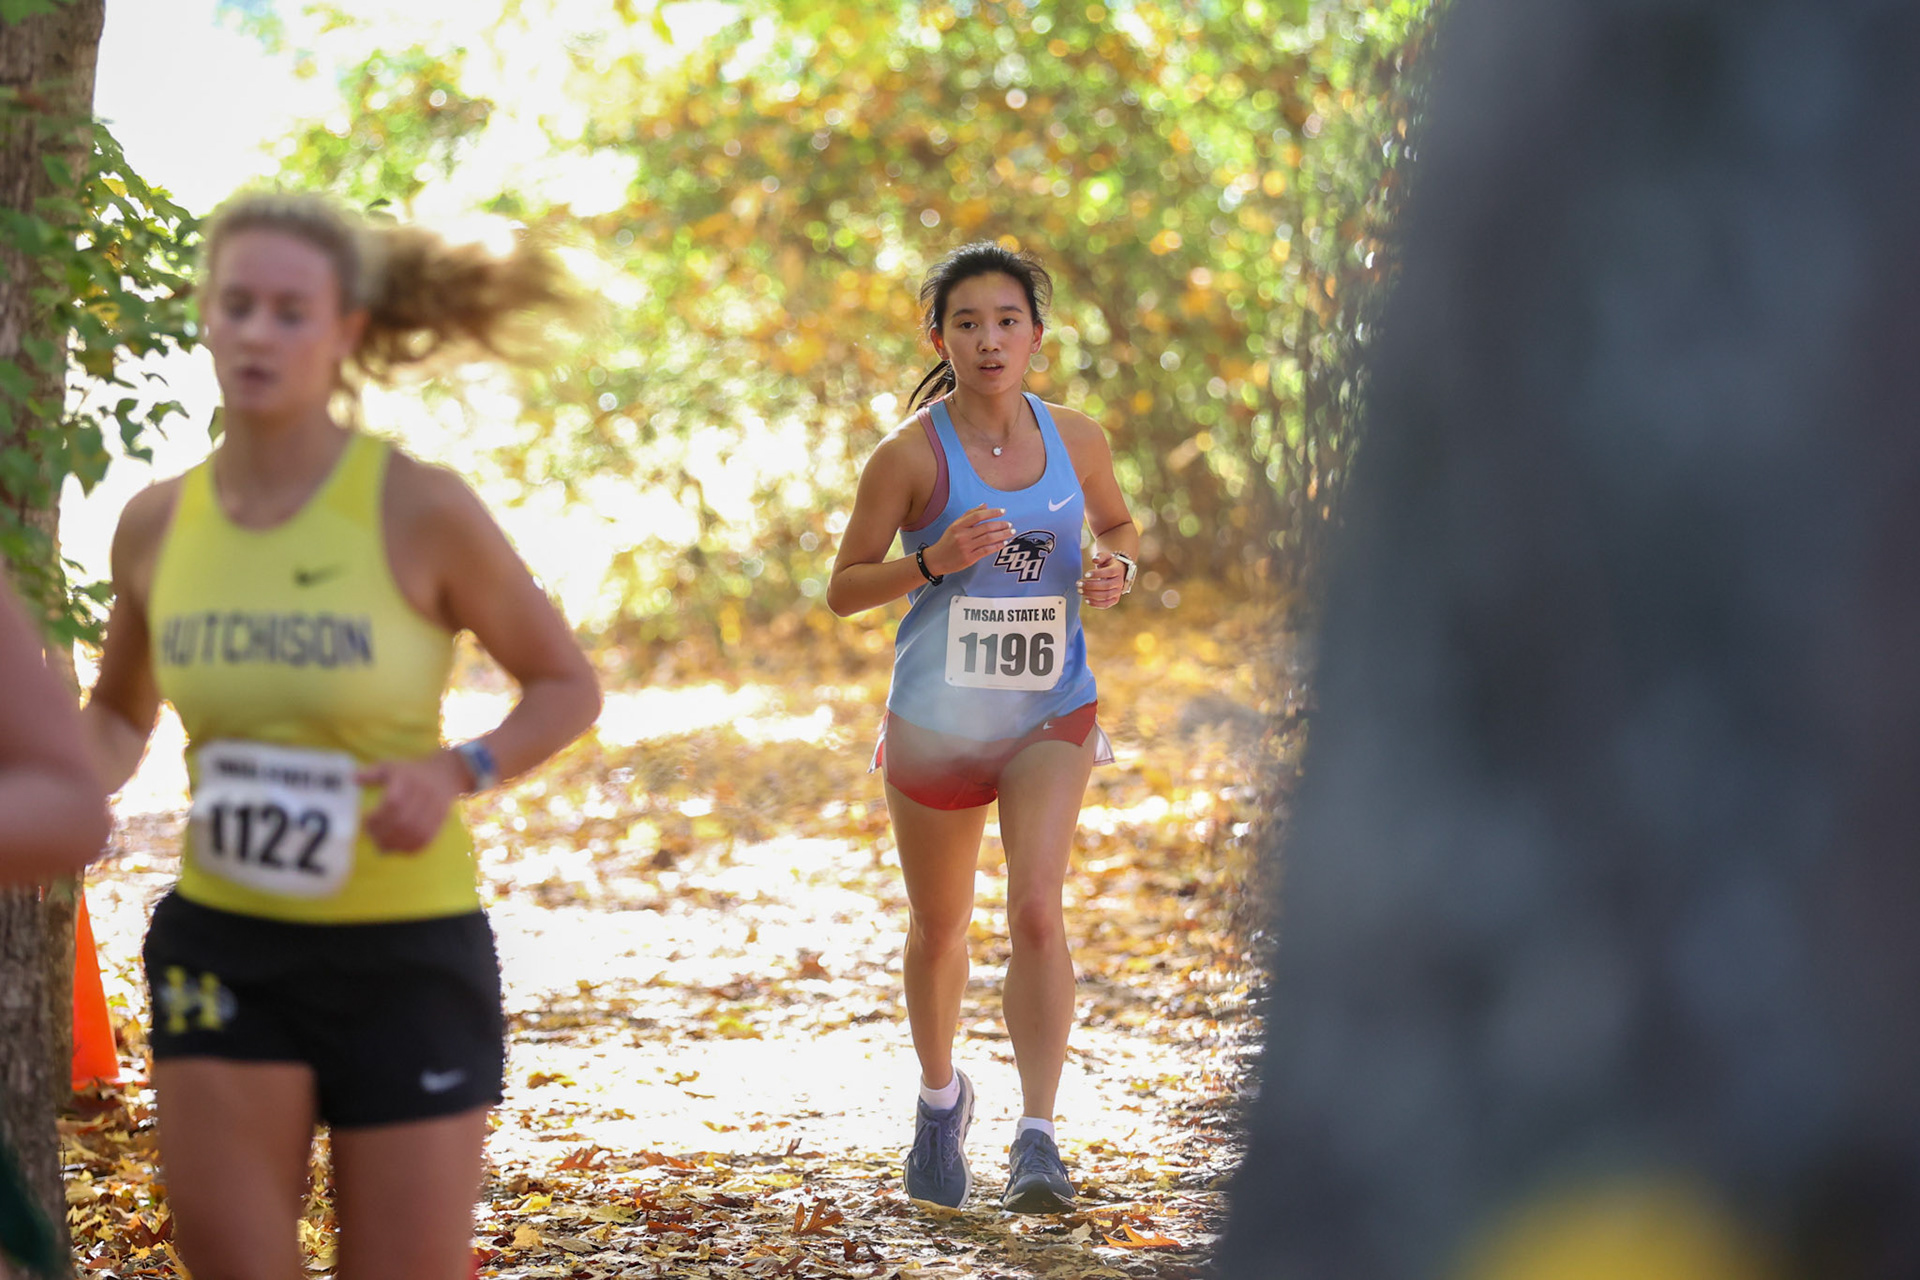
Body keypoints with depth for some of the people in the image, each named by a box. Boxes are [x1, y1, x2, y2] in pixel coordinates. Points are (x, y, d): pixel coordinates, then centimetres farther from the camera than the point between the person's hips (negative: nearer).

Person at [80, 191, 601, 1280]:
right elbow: (121, 714, 18)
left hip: (409, 952, -3)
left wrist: (459, 772, -19)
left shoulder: (420, 509, -11)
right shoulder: (158, 524, 1)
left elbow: (568, 686, 0)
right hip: (224, 943, 3)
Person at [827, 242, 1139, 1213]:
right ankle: (940, 1096, 40)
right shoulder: (910, 455, -10)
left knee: (1037, 909, -18)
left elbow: (1117, 522, 18)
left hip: (1051, 714, 1)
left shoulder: (1076, 439, -1)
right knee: (938, 929, 14)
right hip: (935, 722, -1)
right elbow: (843, 588, -6)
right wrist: (934, 560, -23)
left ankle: (1036, 1136, -15)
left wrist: (1116, 568, -5)